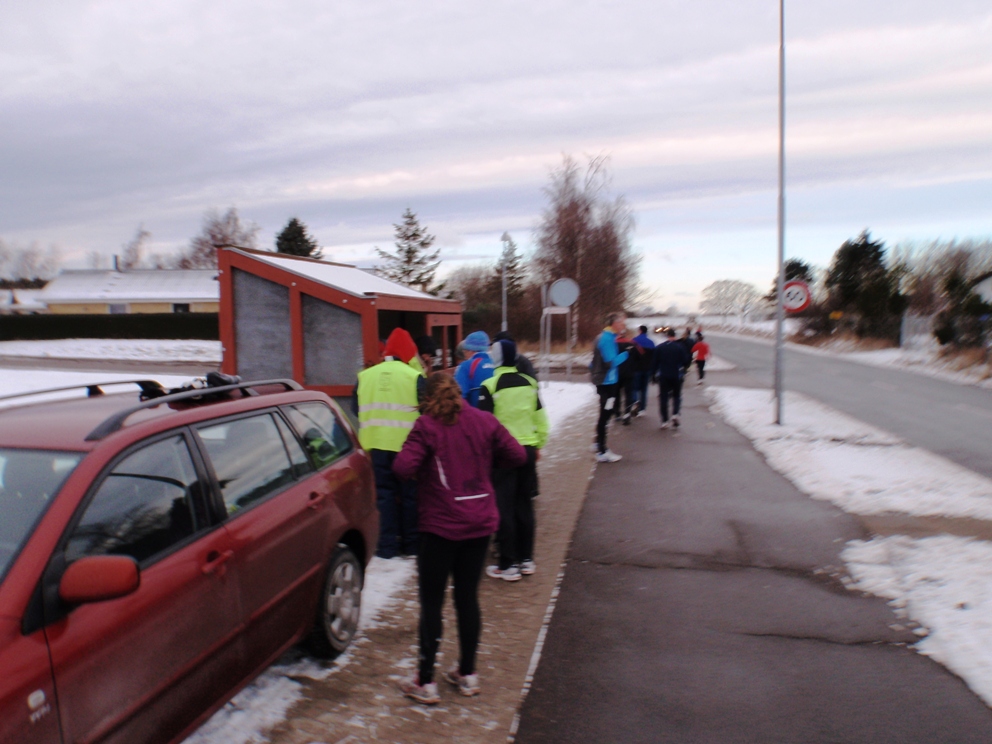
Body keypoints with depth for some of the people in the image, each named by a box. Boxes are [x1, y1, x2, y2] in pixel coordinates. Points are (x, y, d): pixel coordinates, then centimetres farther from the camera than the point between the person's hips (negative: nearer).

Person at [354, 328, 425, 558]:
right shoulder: (414, 377, -9)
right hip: (407, 445, -3)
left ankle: (388, 545, 7)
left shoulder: (365, 376, 4)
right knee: (410, 494, 9)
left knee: (385, 492, 9)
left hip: (377, 444, 3)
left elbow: (358, 410, 11)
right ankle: (411, 543, 17)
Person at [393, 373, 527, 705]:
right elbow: (517, 455, 2)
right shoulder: (484, 421, 2)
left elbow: (403, 468, -21)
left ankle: (425, 682, 11)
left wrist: (409, 457, 1)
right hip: (480, 523, 5)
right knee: (468, 596, 15)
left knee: (431, 602, 5)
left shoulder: (427, 425, -11)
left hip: (440, 526, -5)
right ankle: (467, 674, 26)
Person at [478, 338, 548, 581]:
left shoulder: (490, 386, -12)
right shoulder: (529, 383, 5)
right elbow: (541, 418, 11)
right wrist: (538, 445, 21)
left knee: (504, 508, 2)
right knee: (524, 505, 14)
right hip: (528, 450, 5)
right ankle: (526, 559, 22)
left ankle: (509, 564, 6)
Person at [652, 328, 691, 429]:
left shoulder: (659, 347, -2)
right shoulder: (680, 347, -7)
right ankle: (676, 414, -7)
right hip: (676, 376, -1)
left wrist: (653, 374, 7)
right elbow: (685, 361, -6)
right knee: (676, 395, 15)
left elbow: (655, 362, -1)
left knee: (663, 397, 4)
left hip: (663, 376, 1)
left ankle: (665, 421, 0)